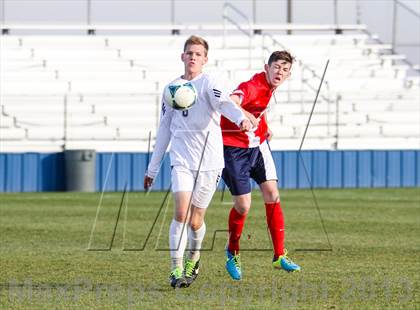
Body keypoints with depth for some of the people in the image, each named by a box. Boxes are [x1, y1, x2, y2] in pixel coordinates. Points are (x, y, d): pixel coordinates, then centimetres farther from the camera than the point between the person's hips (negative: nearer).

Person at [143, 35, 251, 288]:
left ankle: (193, 258, 35)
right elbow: (165, 129, 19)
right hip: (181, 158, 2)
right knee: (181, 212, -17)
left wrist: (241, 118, -48)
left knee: (195, 220, 6)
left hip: (209, 160, -2)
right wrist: (153, 169, 21)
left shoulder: (208, 83, -3)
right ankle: (176, 269, -12)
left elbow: (224, 103, -25)